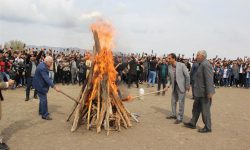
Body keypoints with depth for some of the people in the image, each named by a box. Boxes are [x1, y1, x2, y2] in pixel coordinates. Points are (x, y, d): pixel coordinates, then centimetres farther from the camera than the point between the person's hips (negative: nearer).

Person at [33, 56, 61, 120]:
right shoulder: (42, 68, -28)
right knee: (44, 99, -6)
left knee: (42, 99, 20)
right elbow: (47, 79, -35)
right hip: (40, 85, -11)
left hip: (40, 84, 11)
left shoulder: (42, 65, 5)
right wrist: (54, 87, -36)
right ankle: (44, 115, 1)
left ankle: (41, 111, 34)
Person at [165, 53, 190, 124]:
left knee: (181, 102, -1)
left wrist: (187, 86, -10)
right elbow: (169, 78, 9)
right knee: (173, 101, 17)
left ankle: (180, 118, 9)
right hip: (174, 86, 6)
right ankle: (173, 114, 34)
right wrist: (167, 85, -4)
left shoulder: (182, 65, -15)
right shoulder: (169, 67, 1)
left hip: (181, 86, -6)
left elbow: (187, 76, -11)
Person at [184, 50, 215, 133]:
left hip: (205, 93, -10)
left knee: (205, 110, 2)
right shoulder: (201, 64, 12)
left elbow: (209, 79, -24)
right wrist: (196, 90, 19)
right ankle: (192, 123, 30)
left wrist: (209, 92, -25)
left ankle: (207, 128, 15)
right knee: (196, 108, 18)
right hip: (200, 92, 10)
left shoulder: (205, 65, -19)